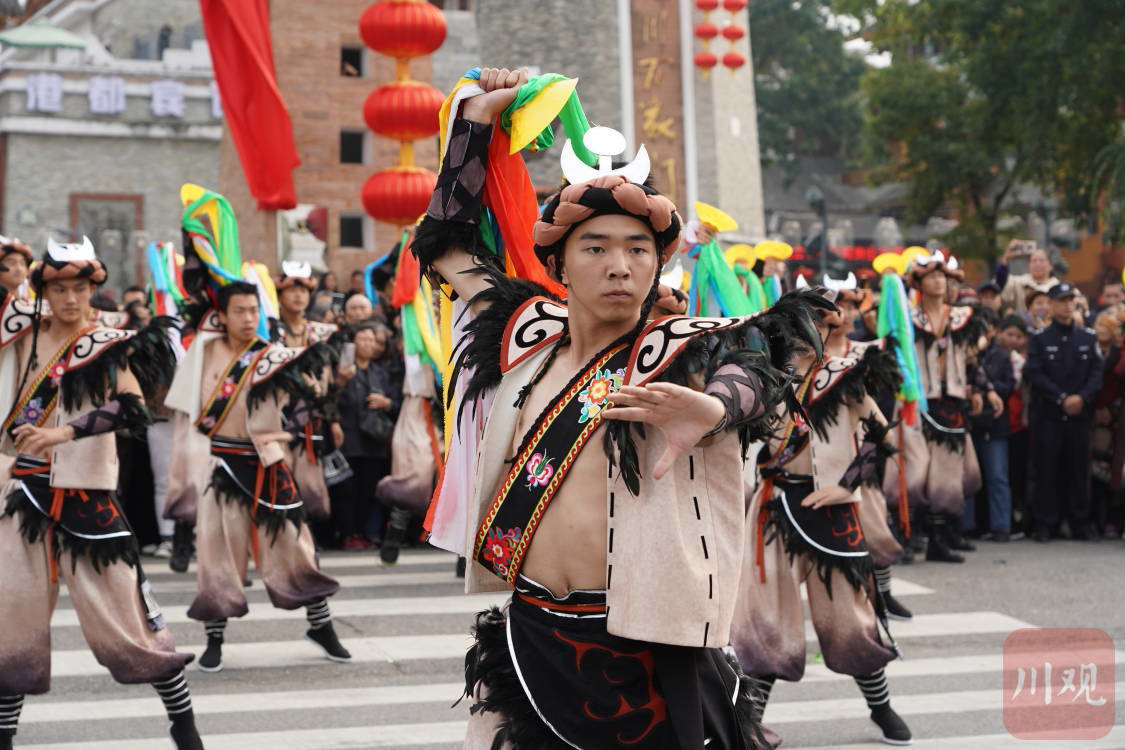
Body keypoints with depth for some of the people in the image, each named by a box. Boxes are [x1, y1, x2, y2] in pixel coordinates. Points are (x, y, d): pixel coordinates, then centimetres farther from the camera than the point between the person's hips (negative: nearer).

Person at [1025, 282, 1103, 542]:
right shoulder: (1040, 338, 4)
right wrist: (1062, 398, -13)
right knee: (1047, 470, -2)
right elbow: (1034, 374, -5)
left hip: (1080, 414, 2)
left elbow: (1097, 372, 4)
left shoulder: (1088, 337, 11)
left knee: (1078, 469, 4)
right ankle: (1045, 525, 3)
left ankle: (1080, 523, 11)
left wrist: (1082, 397, -13)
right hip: (1048, 416, -2)